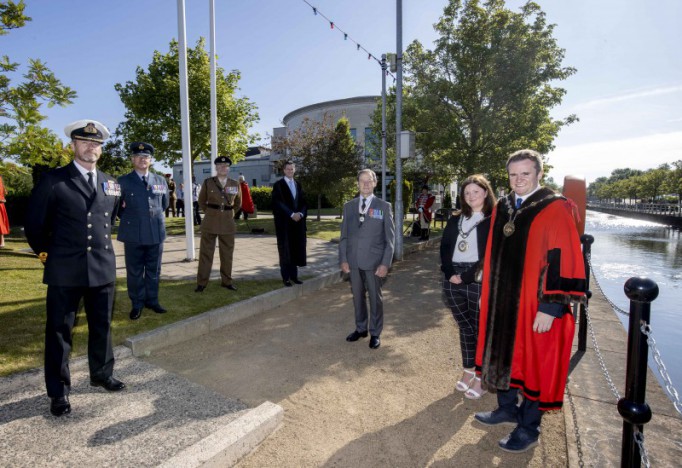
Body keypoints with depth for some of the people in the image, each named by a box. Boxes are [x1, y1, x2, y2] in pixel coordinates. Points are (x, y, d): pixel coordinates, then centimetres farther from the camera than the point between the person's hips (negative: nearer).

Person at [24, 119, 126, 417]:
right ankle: (59, 392, 23)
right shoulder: (53, 180, -5)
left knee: (102, 327, 15)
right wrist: (47, 253, 6)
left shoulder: (111, 184, 8)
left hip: (104, 268, 4)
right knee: (59, 331, 8)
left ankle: (102, 375, 33)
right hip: (65, 271, -4)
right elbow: (34, 224, 2)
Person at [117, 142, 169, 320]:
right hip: (133, 234, -2)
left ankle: (152, 300, 25)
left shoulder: (160, 181, 7)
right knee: (134, 272, 7)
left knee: (154, 271, 11)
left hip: (156, 233, 2)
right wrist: (129, 220, 9)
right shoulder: (122, 181, -1)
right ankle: (137, 304, 20)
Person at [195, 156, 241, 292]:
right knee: (206, 252, 3)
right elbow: (201, 201, 13)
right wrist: (209, 212, 9)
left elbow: (238, 203, 17)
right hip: (210, 222, -1)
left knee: (227, 253, 8)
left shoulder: (235, 184, 4)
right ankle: (201, 283, 11)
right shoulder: (208, 182, 0)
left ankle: (227, 281, 20)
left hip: (228, 223, 2)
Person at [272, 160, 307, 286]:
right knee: (285, 251, -1)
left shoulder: (298, 185, 16)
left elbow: (303, 202, 12)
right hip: (284, 222, -5)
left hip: (298, 222, 5)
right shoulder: (278, 185, -1)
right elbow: (278, 203, -11)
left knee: (296, 250, 6)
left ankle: (293, 275, 16)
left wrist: (300, 213, -7)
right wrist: (291, 214, -17)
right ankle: (286, 277, 7)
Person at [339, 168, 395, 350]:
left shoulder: (384, 206, -2)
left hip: (374, 261, -3)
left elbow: (390, 237, -4)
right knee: (357, 296, 15)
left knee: (375, 297, 9)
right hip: (353, 260, 3)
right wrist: (343, 259, 1)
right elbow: (344, 235, 8)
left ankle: (375, 333, 25)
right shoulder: (349, 206, 7)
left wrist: (385, 263, -10)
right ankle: (360, 328, 33)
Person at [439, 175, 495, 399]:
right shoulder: (456, 219, 13)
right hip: (453, 280, 5)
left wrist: (467, 277, -15)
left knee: (481, 329, 5)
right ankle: (468, 371, 29)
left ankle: (481, 376, 20)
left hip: (479, 281, -5)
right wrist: (449, 273, -6)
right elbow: (445, 246, 8)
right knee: (465, 327, 15)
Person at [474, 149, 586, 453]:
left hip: (535, 308, -6)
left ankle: (529, 428, 29)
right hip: (502, 303, 6)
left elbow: (565, 264, -16)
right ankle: (507, 409, 40)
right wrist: (487, 295, 12)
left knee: (532, 363, 9)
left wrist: (550, 308, -19)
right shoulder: (502, 208, 7)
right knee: (504, 355, 18)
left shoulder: (555, 210, -12)